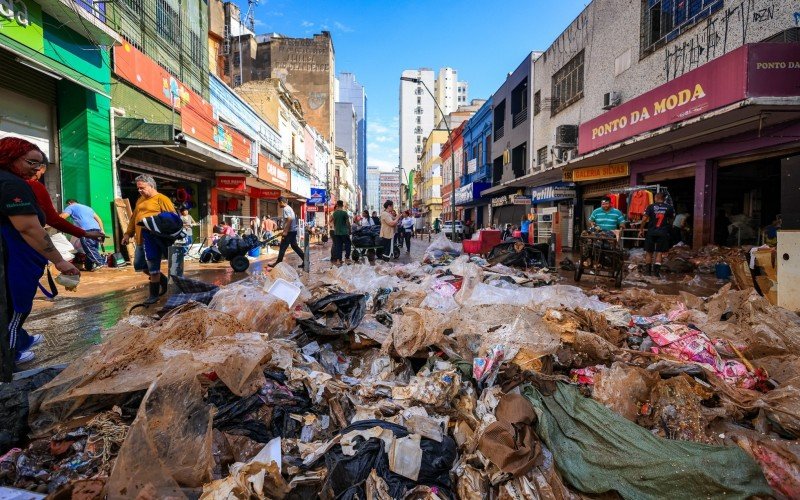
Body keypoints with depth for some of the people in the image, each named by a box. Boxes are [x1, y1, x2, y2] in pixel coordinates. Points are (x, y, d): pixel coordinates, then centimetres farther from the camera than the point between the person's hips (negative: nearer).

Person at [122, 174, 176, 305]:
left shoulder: (161, 199, -7)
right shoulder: (140, 200, 19)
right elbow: (134, 218, 25)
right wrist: (128, 233, 20)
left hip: (154, 239, -9)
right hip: (140, 239, 9)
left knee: (153, 267, -3)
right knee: (139, 265, 14)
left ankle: (154, 295, 8)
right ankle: (163, 280, 31)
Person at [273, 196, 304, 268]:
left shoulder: (285, 209, -14)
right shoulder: (289, 208, 17)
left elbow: (289, 219, -25)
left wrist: (285, 231, -24)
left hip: (289, 231, -10)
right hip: (293, 230, 10)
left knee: (282, 247, -2)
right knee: (294, 246, 12)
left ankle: (278, 263, 6)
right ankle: (305, 260, 10)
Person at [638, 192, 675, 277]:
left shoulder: (651, 206, -2)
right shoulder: (669, 208, 3)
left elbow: (644, 219, -6)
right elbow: (670, 220, 11)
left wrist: (641, 229, 3)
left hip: (651, 232, 0)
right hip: (663, 233, 0)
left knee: (649, 252, 10)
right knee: (659, 252, 3)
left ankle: (647, 270, 16)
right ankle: (656, 271, -5)